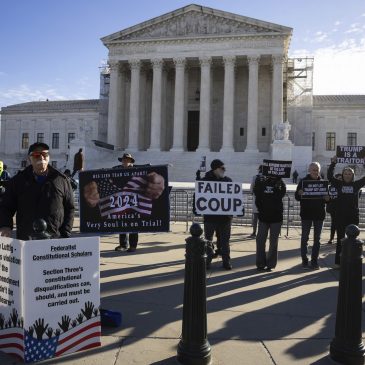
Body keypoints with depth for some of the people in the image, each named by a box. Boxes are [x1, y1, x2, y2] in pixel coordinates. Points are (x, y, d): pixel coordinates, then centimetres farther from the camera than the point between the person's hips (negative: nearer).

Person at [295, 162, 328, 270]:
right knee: (304, 238, 3)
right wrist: (300, 193, -26)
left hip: (319, 214, 2)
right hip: (306, 213, -2)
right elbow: (297, 197, -4)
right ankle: (304, 260, 12)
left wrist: (326, 198, -15)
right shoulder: (303, 181, -2)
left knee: (317, 238, 7)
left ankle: (315, 261, 16)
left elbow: (327, 197, 9)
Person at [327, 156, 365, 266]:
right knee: (340, 239, 5)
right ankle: (338, 261, 12)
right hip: (340, 216, -1)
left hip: (353, 216, 1)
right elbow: (329, 176, -7)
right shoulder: (339, 184, 3)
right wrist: (333, 163, -12)